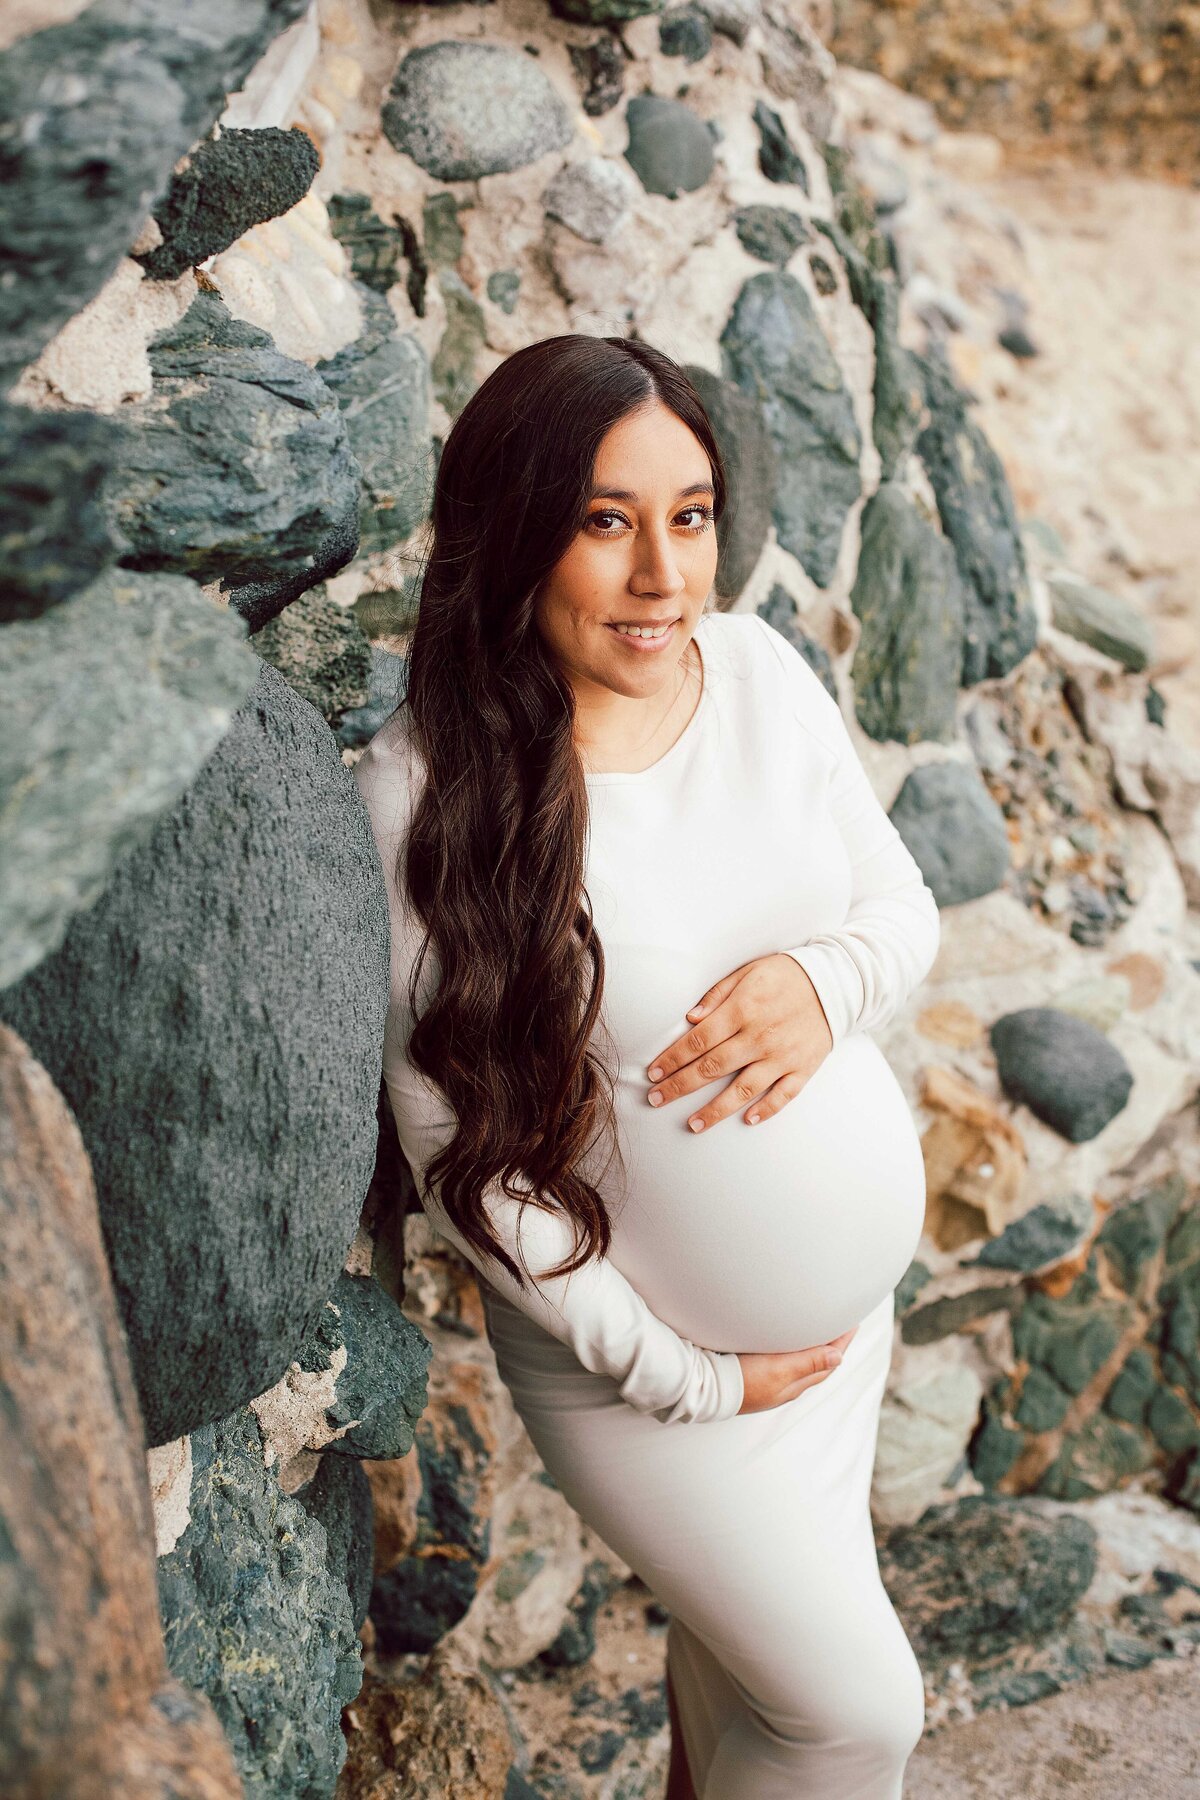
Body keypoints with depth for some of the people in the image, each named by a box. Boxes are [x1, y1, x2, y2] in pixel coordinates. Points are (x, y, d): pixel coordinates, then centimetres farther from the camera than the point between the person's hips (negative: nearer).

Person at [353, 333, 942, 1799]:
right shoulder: (422, 794, -24)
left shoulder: (759, 665, -8)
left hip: (856, 1290, 5)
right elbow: (457, 1144, -19)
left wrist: (827, 976, -21)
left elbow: (904, 906, 3)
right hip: (639, 1352, -5)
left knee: (741, 1628, 27)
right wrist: (683, 1377, -14)